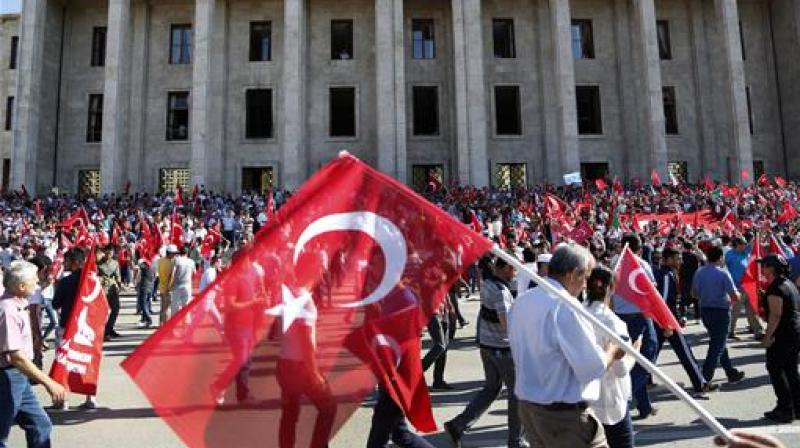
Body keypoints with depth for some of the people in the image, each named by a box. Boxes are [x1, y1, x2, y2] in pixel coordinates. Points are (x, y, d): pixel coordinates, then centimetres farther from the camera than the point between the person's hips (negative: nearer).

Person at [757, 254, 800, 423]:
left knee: (775, 370, -1)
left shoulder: (775, 288, -18)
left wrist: (767, 337, -19)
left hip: (782, 335, -10)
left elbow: (775, 315, -23)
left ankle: (785, 410, 3)